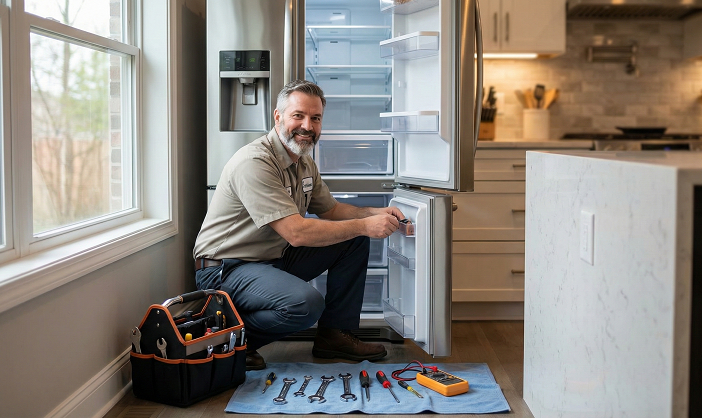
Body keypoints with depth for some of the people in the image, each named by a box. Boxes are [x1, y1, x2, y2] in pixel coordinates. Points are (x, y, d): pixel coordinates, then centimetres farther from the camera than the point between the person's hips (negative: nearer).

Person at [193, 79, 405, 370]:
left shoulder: (304, 163, 7)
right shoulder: (255, 163, -24)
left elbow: (331, 209, 18)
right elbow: (297, 232, -29)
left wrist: (375, 214, -2)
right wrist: (364, 225, -24)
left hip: (276, 258, 10)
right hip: (227, 267, -9)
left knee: (355, 241, 4)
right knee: (305, 303, -34)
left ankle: (334, 334, 9)